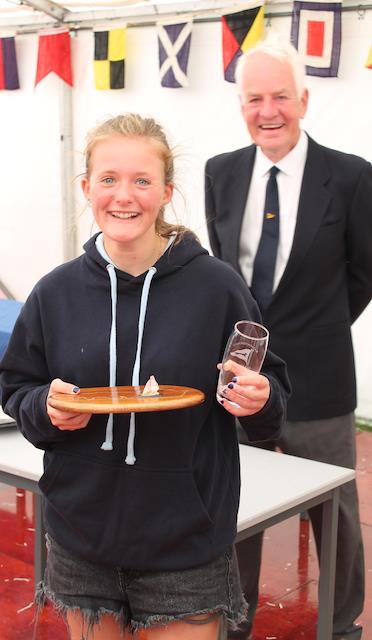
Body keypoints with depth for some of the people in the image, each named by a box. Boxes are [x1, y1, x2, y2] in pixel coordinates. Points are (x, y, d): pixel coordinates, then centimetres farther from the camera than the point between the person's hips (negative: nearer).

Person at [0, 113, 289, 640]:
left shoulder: (216, 286, -9)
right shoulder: (56, 294, -2)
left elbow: (268, 395, 1)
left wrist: (259, 400, -21)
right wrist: (45, 408, -12)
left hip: (186, 538, -2)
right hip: (82, 537, 3)